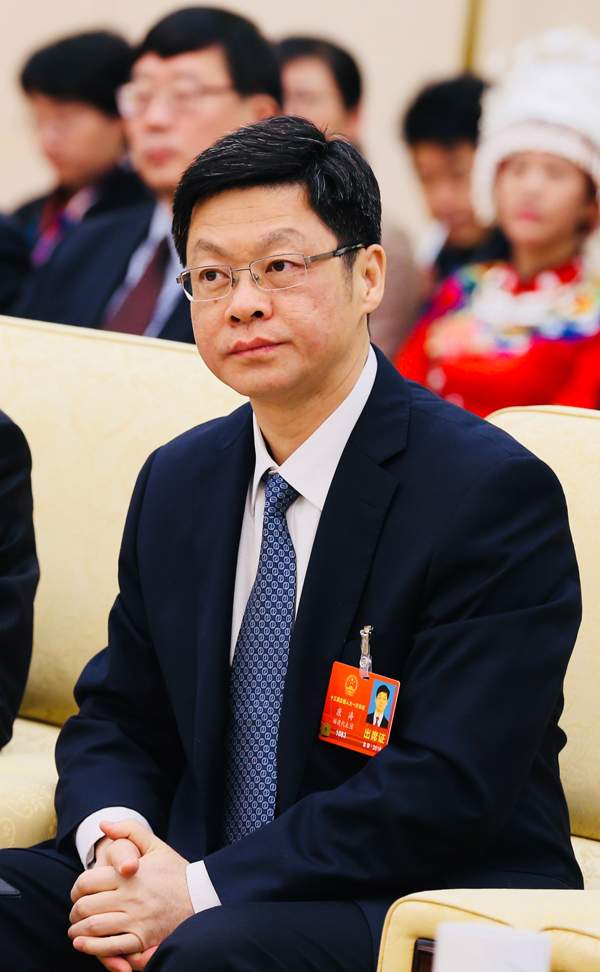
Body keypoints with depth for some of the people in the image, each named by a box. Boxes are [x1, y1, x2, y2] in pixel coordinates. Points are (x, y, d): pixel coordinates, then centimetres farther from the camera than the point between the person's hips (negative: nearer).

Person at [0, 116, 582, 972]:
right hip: (192, 881, 7)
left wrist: (203, 890, -20)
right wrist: (114, 837, -8)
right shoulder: (177, 482, 11)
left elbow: (447, 789, -18)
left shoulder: (495, 493, -12)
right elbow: (118, 716, 16)